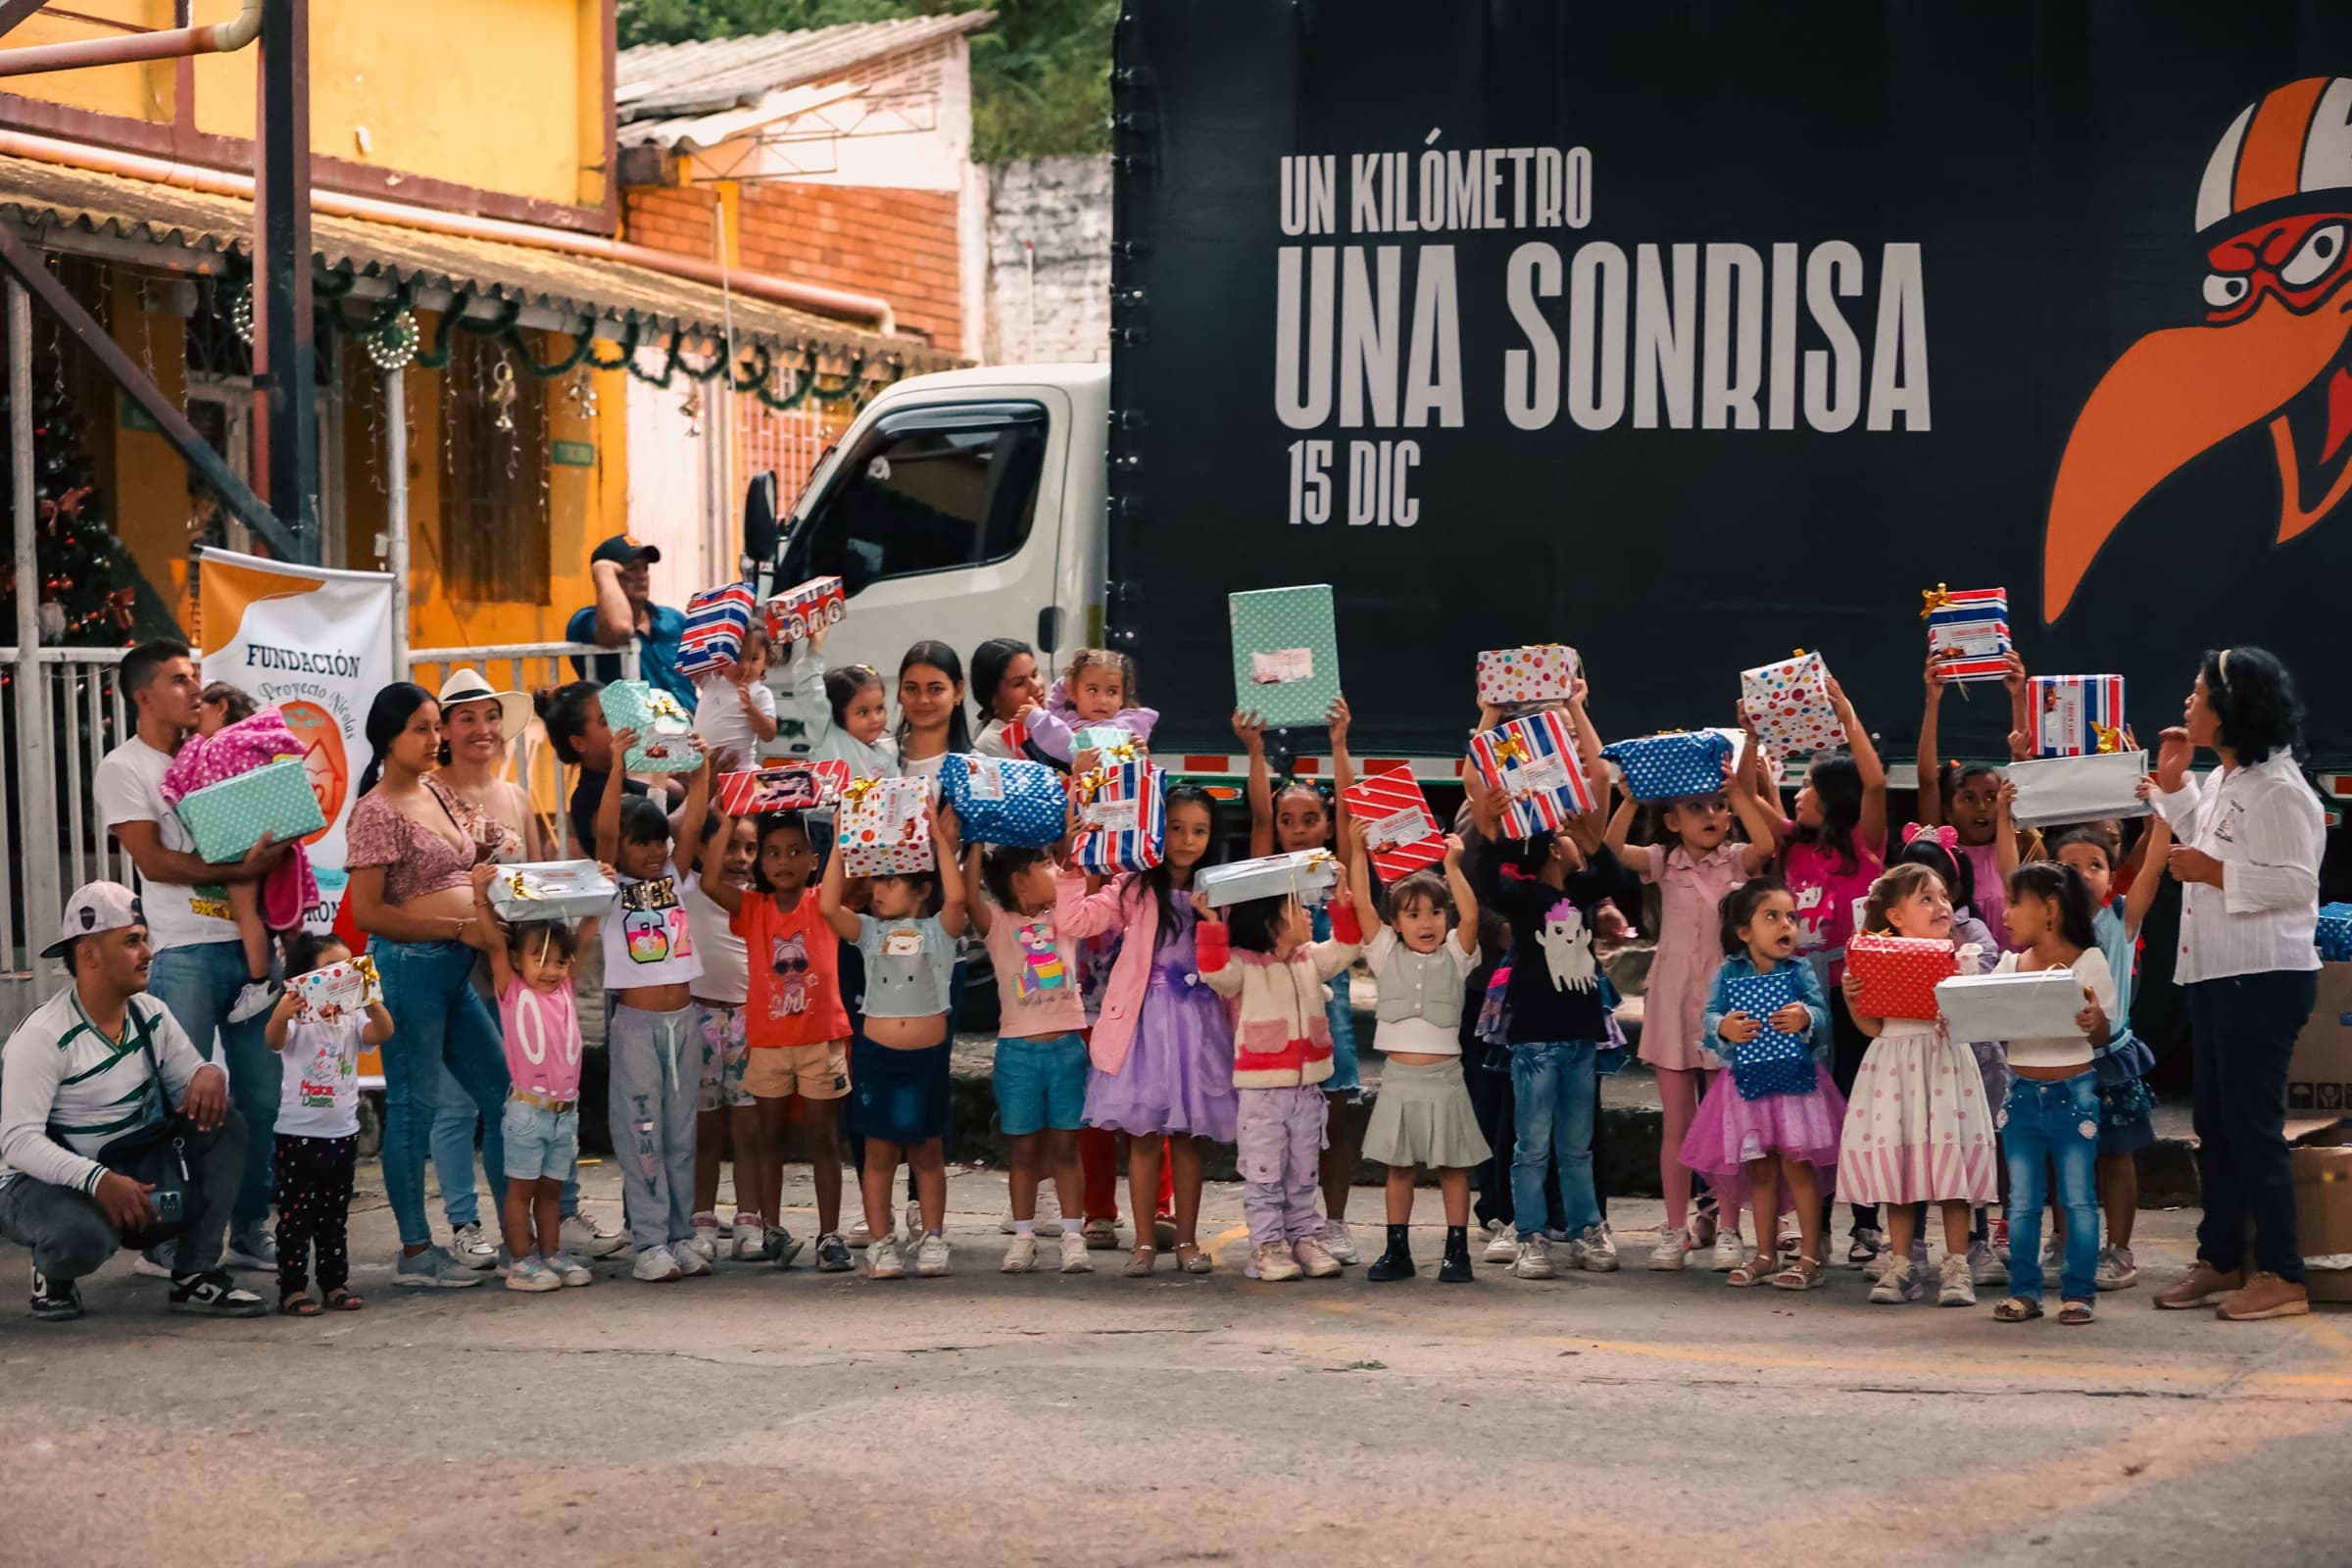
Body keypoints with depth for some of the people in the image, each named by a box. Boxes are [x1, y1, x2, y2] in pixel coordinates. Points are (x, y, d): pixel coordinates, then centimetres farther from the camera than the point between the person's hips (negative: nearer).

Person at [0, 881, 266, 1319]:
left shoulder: (151, 1015, 1)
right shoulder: (42, 1036, -21)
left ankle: (196, 1274, -10)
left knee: (223, 1124, -11)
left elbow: (188, 1081, 7)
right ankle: (53, 1273, -1)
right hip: (41, 1182, -7)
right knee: (84, 1234, -41)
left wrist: (209, 1075, -21)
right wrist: (98, 1181, -41)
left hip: (129, 1169, 7)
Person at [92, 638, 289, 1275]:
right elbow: (154, 861, -11)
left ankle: (250, 1231, 14)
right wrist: (238, 870, -21)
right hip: (184, 953, -6)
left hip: (248, 941, 6)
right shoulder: (123, 770, -1)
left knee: (264, 1094, 6)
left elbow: (254, 834, 23)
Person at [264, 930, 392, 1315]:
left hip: (342, 1132, 5)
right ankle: (292, 1289, -1)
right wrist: (281, 1013, -51)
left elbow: (382, 1032, -14)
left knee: (335, 1216, 13)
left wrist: (372, 1001, -34)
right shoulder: (297, 1019, -9)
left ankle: (335, 1284, 20)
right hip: (298, 1134, -5)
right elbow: (274, 1039, -29)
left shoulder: (353, 1017, 4)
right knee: (296, 1214, -3)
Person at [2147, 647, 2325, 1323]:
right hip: (2214, 975, 10)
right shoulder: (2222, 781, 12)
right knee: (2213, 1122, 14)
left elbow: (2296, 884, -21)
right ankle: (2221, 1262, 23)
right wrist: (2173, 785, 16)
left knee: (2253, 1125, -6)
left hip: (2264, 980, -10)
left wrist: (2213, 874, -20)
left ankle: (2281, 1277, 1)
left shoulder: (2277, 788, -18)